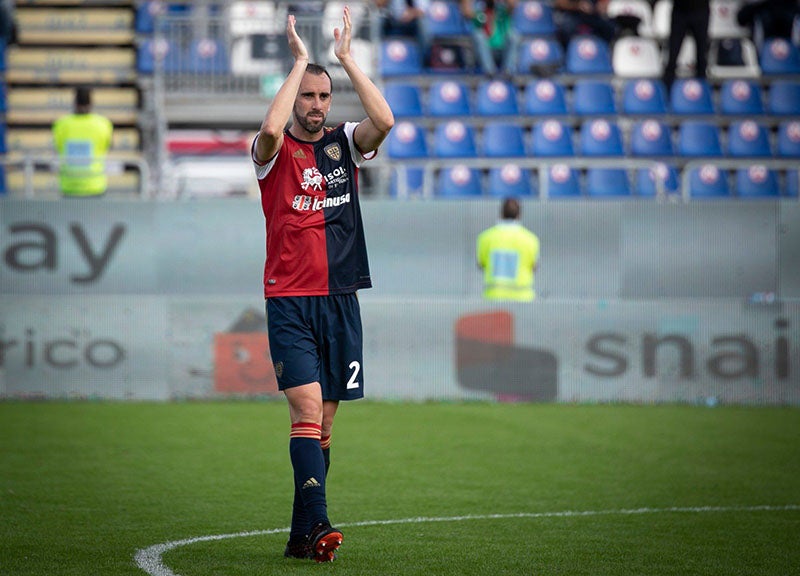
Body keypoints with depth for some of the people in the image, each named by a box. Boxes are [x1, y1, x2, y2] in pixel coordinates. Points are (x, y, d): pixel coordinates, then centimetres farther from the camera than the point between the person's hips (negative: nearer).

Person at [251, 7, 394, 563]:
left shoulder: (344, 144, 9)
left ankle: (302, 535, 13)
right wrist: (300, 61, -15)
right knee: (307, 408, -16)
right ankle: (319, 524, -22)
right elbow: (271, 129, -25)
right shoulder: (275, 151, 0)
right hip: (289, 302, -4)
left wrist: (346, 56, -8)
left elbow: (384, 120, -11)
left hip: (340, 299, 4)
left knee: (324, 423, 6)